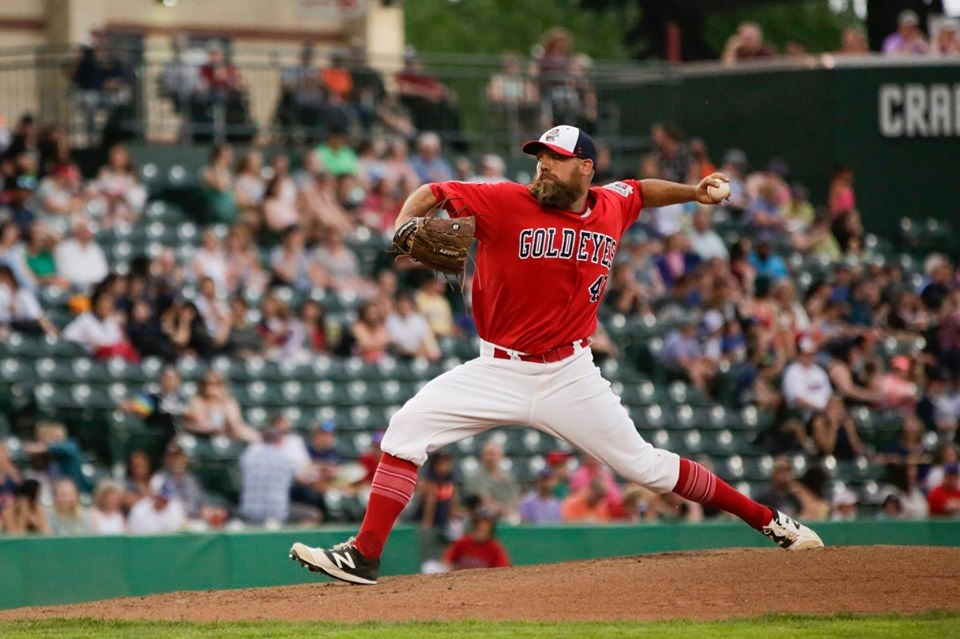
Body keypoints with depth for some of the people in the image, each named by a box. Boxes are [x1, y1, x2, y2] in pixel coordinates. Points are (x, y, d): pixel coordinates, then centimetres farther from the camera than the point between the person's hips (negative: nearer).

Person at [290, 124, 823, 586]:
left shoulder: (611, 207, 1)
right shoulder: (507, 203, -9)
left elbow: (640, 191, 25)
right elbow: (432, 193, -8)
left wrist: (693, 193, 14)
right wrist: (405, 227, -26)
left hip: (570, 376, 1)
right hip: (498, 371, -1)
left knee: (644, 464, 1)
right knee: (408, 428, -15)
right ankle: (364, 555, -12)